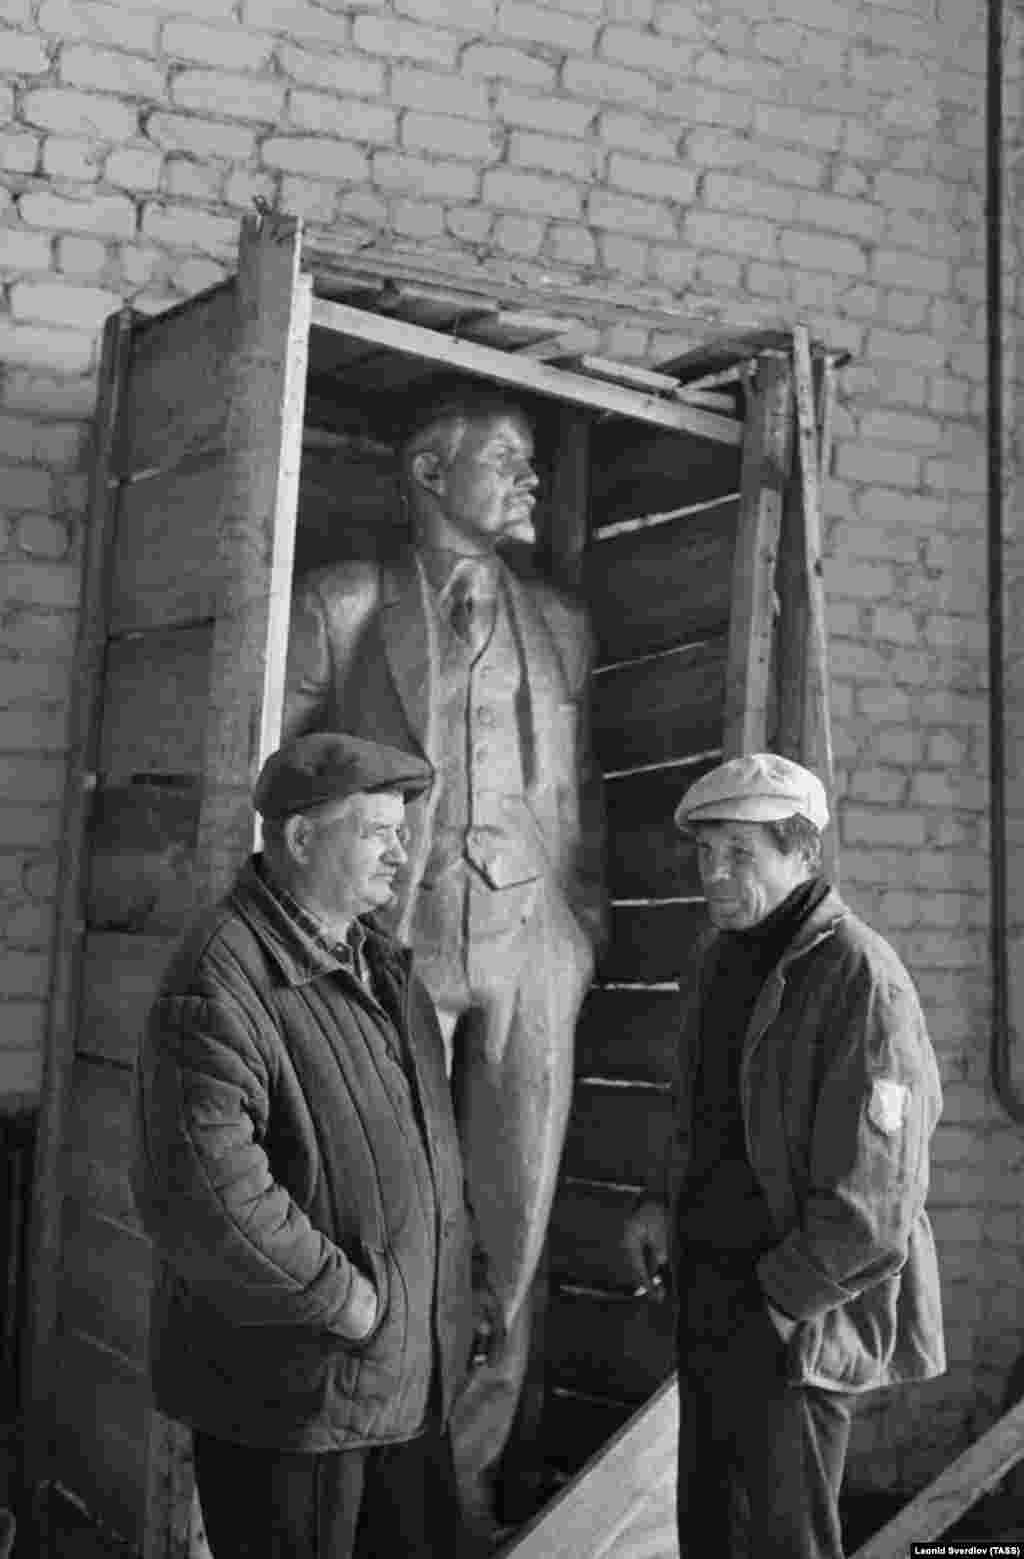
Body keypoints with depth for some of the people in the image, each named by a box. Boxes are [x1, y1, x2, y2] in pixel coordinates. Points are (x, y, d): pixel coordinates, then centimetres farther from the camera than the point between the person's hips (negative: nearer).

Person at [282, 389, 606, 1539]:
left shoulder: (560, 623, 17)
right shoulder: (339, 605, 5)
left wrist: (585, 930, 9)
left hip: (531, 956, 3)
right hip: (392, 945, -3)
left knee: (509, 1234, 4)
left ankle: (467, 1478, 18)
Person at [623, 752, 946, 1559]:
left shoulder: (860, 980, -20)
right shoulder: (722, 955, 5)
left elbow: (869, 1212, -21)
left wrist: (772, 1307, -14)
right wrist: (664, 1204, 4)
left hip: (792, 1317, -7)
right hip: (706, 1294, 7)